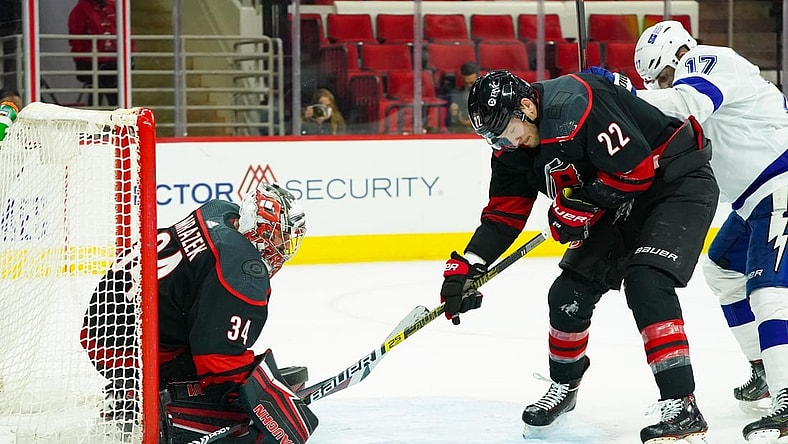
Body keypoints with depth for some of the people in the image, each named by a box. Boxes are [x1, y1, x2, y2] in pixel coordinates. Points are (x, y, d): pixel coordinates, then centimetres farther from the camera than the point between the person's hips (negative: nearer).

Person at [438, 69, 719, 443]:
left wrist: (578, 205, -21)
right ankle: (563, 387, 32)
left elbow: (636, 167, -30)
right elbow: (503, 215, 3)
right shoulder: (511, 149, -3)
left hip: (679, 184, -9)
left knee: (646, 282, -26)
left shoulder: (574, 106, -31)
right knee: (570, 292, 6)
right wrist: (464, 268, -8)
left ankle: (682, 408, -27)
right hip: (621, 201, 9)